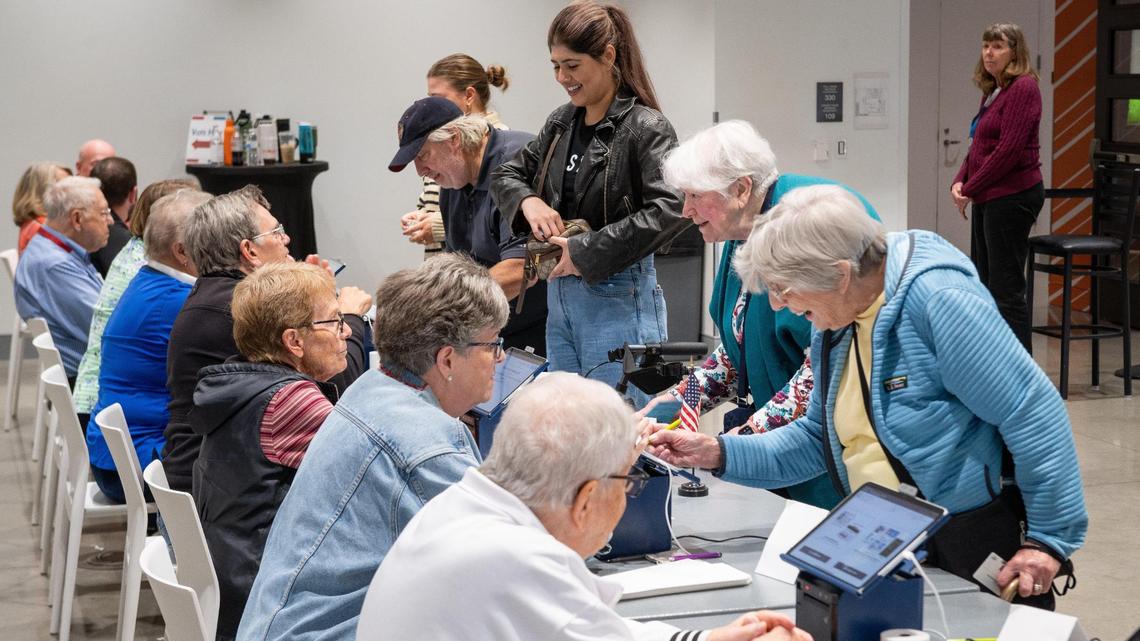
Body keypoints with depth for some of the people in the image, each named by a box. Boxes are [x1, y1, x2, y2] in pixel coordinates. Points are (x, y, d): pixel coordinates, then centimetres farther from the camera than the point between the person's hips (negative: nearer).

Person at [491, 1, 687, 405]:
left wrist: (586, 254, -21)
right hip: (560, 296, 7)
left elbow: (670, 209, -23)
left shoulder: (644, 128, -11)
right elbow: (505, 174, 19)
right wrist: (528, 201, -5)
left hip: (617, 299, -7)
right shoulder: (561, 123, 10)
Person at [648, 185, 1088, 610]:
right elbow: (818, 438, 12)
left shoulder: (938, 300, -24)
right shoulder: (835, 324, 4)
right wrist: (717, 453, 0)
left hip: (979, 551, -8)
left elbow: (1034, 412, -23)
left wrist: (1049, 539, -20)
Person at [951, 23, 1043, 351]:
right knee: (984, 284, 14)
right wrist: (959, 182, 1)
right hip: (989, 200, 10)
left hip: (1012, 197, -10)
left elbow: (1008, 150, -19)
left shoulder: (1023, 89, -12)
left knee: (1006, 288, -8)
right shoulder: (992, 92, 16)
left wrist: (971, 189, -12)